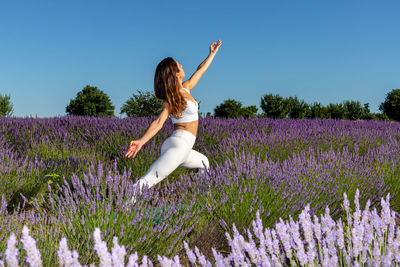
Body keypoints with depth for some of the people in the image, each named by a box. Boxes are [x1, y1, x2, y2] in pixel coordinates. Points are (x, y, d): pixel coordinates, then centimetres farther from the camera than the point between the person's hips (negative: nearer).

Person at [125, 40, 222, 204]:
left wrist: (212, 53, 37)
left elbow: (200, 71, 27)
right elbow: (159, 122, -23)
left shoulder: (185, 88, 12)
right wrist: (141, 141, -37)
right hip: (178, 145, -10)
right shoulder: (170, 99, -12)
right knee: (148, 181, -22)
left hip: (182, 149, 10)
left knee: (204, 163, 34)